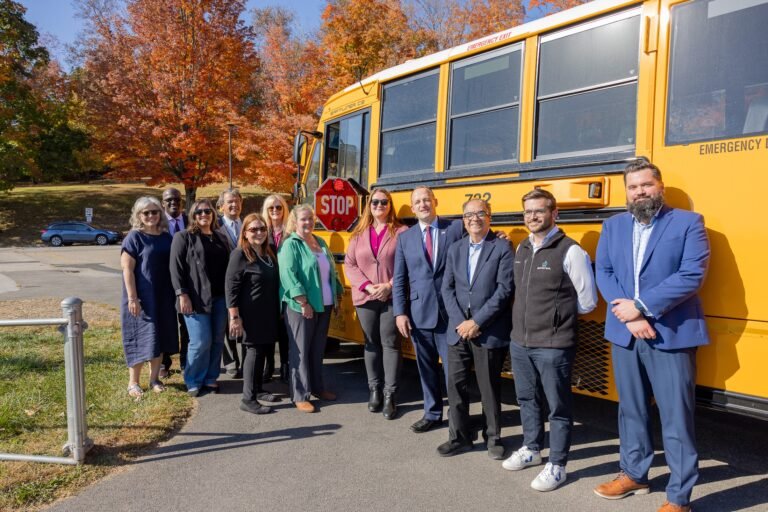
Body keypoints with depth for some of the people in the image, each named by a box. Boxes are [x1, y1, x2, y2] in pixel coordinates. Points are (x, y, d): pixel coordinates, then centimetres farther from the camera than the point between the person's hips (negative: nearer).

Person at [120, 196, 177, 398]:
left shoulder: (166, 237, 8)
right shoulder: (134, 237, -8)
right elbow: (127, 269, -12)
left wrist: (177, 293, 11)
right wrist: (132, 298, -17)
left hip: (163, 296, 5)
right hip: (142, 297, -5)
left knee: (159, 337, 11)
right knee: (141, 338, 0)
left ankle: (154, 378, 23)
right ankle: (133, 382, 14)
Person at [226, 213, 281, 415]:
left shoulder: (269, 254, 11)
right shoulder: (240, 255, -11)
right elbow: (231, 287, -16)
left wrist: (278, 311, 18)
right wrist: (235, 317, -20)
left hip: (268, 313, 8)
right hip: (251, 314, -7)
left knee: (263, 351, 13)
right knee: (254, 351, -5)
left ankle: (257, 390, 27)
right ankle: (248, 399, 2)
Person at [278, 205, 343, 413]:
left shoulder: (320, 242, 14)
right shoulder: (290, 245, -8)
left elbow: (331, 270, 19)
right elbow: (288, 275, -18)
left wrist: (338, 294, 14)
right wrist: (303, 302, -21)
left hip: (324, 305, 7)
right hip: (301, 306, -7)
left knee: (318, 348, 15)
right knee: (301, 351, 0)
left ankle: (317, 387, 28)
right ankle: (300, 395, 8)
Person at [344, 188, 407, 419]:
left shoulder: (401, 232, -2)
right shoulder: (359, 234, 8)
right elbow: (349, 265, 3)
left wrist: (390, 286, -16)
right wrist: (368, 286, -10)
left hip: (392, 297, -3)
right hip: (366, 297, 3)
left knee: (390, 343, 0)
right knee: (372, 343, 12)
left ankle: (390, 395, 7)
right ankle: (375, 390, 23)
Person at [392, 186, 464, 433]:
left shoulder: (457, 228, -1)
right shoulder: (405, 237, 9)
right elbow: (399, 279, 7)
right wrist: (400, 312, -1)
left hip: (450, 311, -3)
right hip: (419, 313, 3)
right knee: (426, 367, 14)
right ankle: (432, 413, 29)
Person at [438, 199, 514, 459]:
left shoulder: (503, 248, -4)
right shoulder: (454, 249, 11)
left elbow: (504, 290, -11)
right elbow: (447, 289, 6)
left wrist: (477, 322, -14)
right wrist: (460, 322, -8)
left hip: (489, 332, -4)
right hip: (458, 330, 4)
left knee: (489, 387, 8)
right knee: (455, 384, 8)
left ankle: (493, 437, 26)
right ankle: (459, 437, 24)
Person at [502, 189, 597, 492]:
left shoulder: (571, 252, -13)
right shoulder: (521, 249, 8)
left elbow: (588, 301, -6)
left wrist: (559, 315, 4)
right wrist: (531, 315, 9)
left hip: (553, 346, -6)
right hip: (519, 342, 7)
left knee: (558, 407, 7)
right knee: (527, 399, 20)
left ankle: (556, 466, 21)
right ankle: (531, 449, 38)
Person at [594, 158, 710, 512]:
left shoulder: (688, 223, -2)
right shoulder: (613, 226, 11)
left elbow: (692, 276, -13)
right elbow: (603, 273, 3)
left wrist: (641, 306, -16)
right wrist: (629, 315, -12)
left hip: (671, 334, -4)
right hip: (624, 333, 4)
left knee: (676, 416, 2)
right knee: (630, 408, 16)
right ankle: (633, 474, 34)